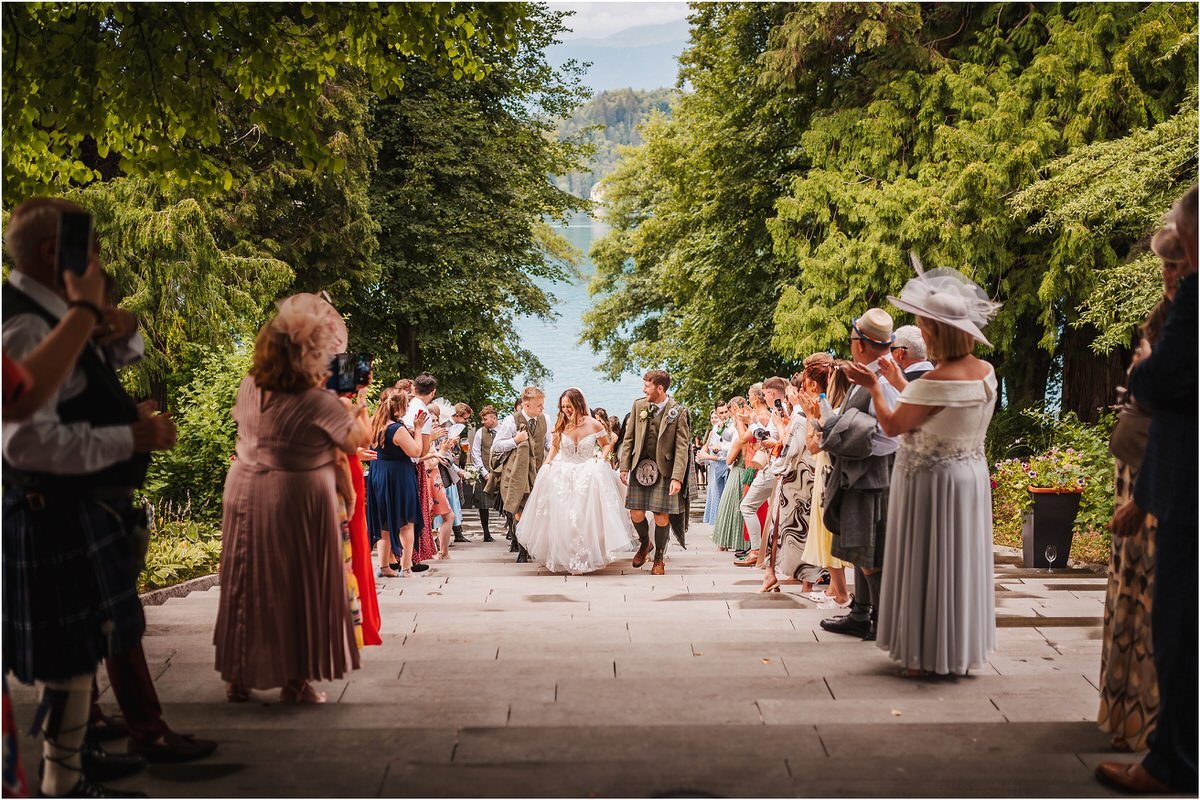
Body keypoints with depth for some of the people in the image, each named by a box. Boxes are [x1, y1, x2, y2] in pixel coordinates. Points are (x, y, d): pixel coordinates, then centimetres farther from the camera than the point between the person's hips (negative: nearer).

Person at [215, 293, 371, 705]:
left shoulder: (248, 388, -1)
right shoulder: (319, 402, -18)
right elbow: (357, 440, -5)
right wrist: (359, 415, 16)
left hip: (245, 493, 6)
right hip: (298, 500, -5)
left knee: (247, 585, 14)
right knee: (298, 588, 6)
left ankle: (238, 677, 22)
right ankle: (295, 681, 12)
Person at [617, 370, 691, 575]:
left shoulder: (677, 412, -9)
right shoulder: (638, 405, 3)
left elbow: (682, 447, -10)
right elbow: (629, 438, 10)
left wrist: (677, 477, -17)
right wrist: (624, 466, 5)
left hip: (663, 469, -3)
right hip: (640, 467, 3)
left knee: (661, 516, 0)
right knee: (636, 514, 2)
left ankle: (659, 558, 19)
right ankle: (644, 543, 33)